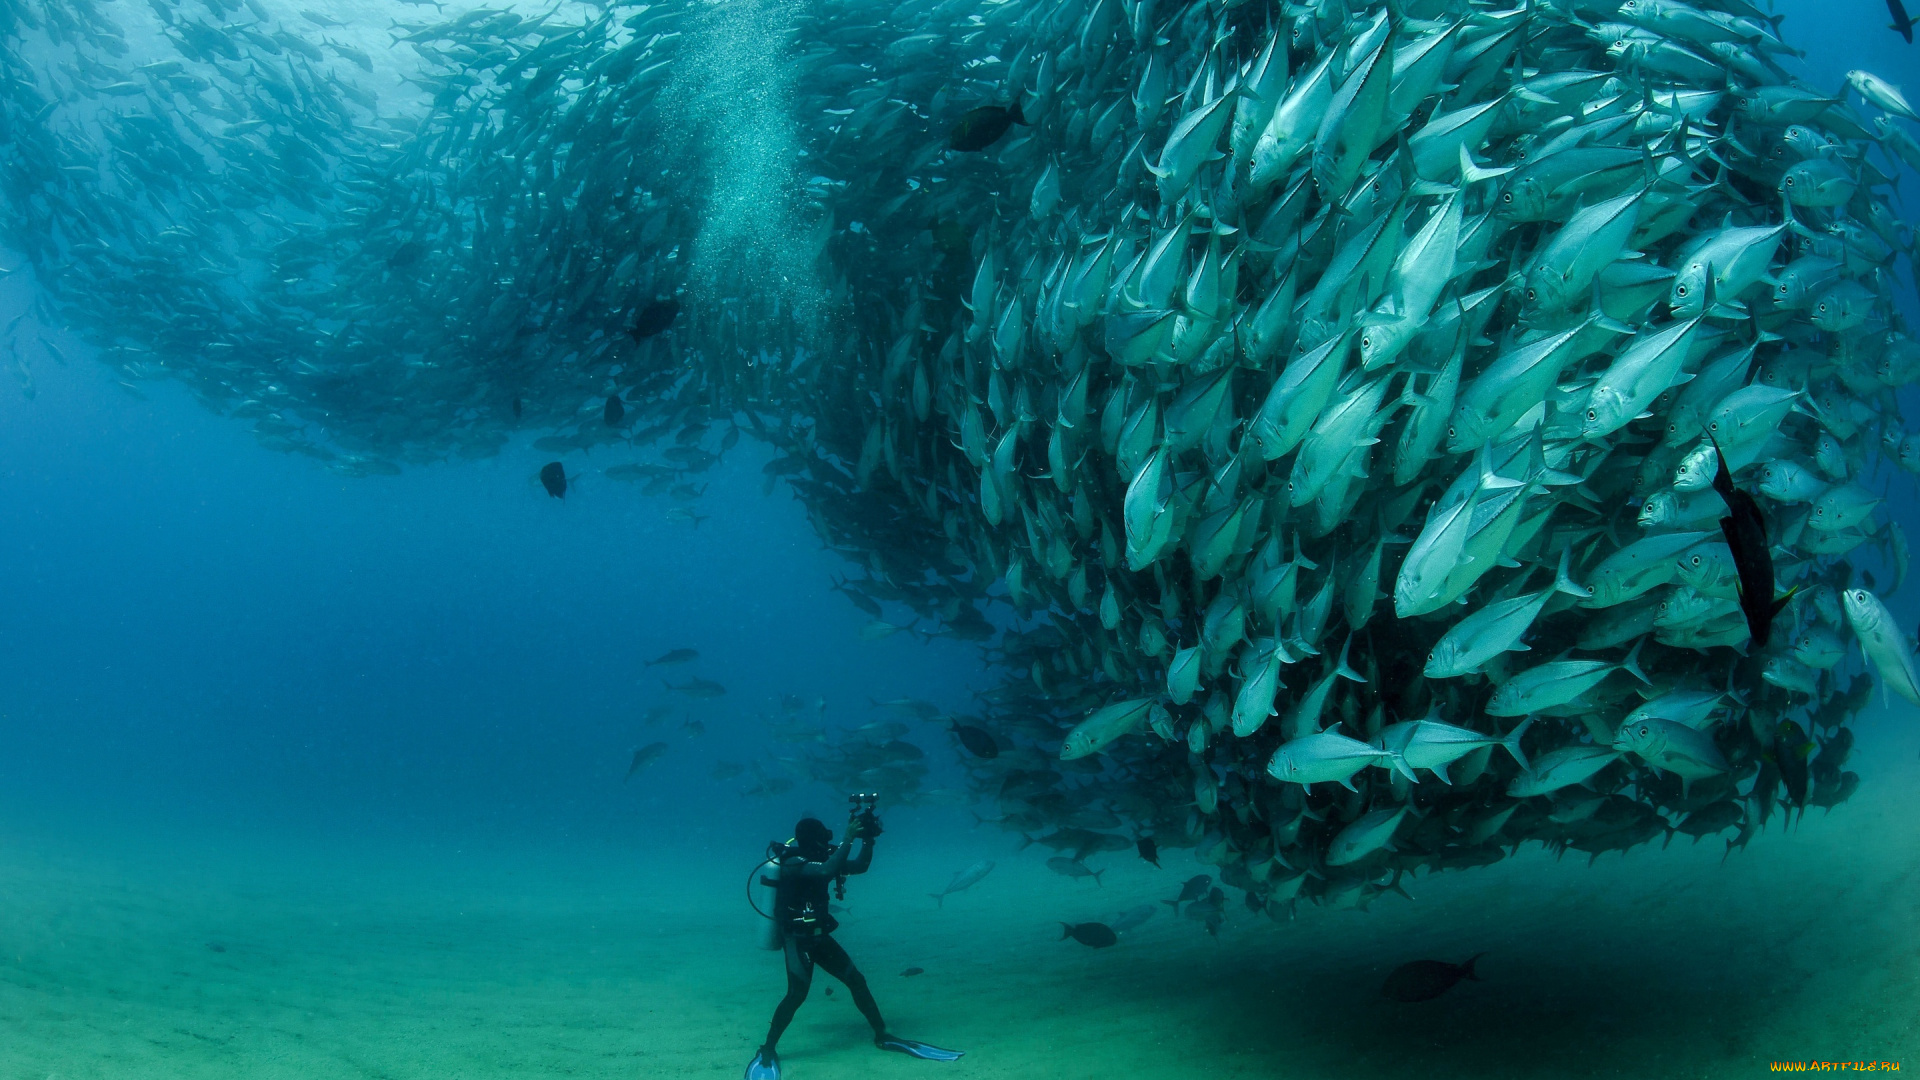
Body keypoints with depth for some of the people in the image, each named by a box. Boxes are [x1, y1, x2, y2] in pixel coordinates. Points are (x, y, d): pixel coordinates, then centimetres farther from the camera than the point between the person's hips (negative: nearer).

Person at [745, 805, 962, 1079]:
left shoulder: (820, 858, 4)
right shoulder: (792, 864, -21)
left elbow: (860, 866, 10)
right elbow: (827, 871, -39)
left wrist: (868, 840, -6)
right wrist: (848, 838, -36)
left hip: (818, 936, 8)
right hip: (797, 939, -8)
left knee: (856, 980, 7)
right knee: (798, 993, -22)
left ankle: (882, 1036, 18)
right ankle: (766, 1052, -8)